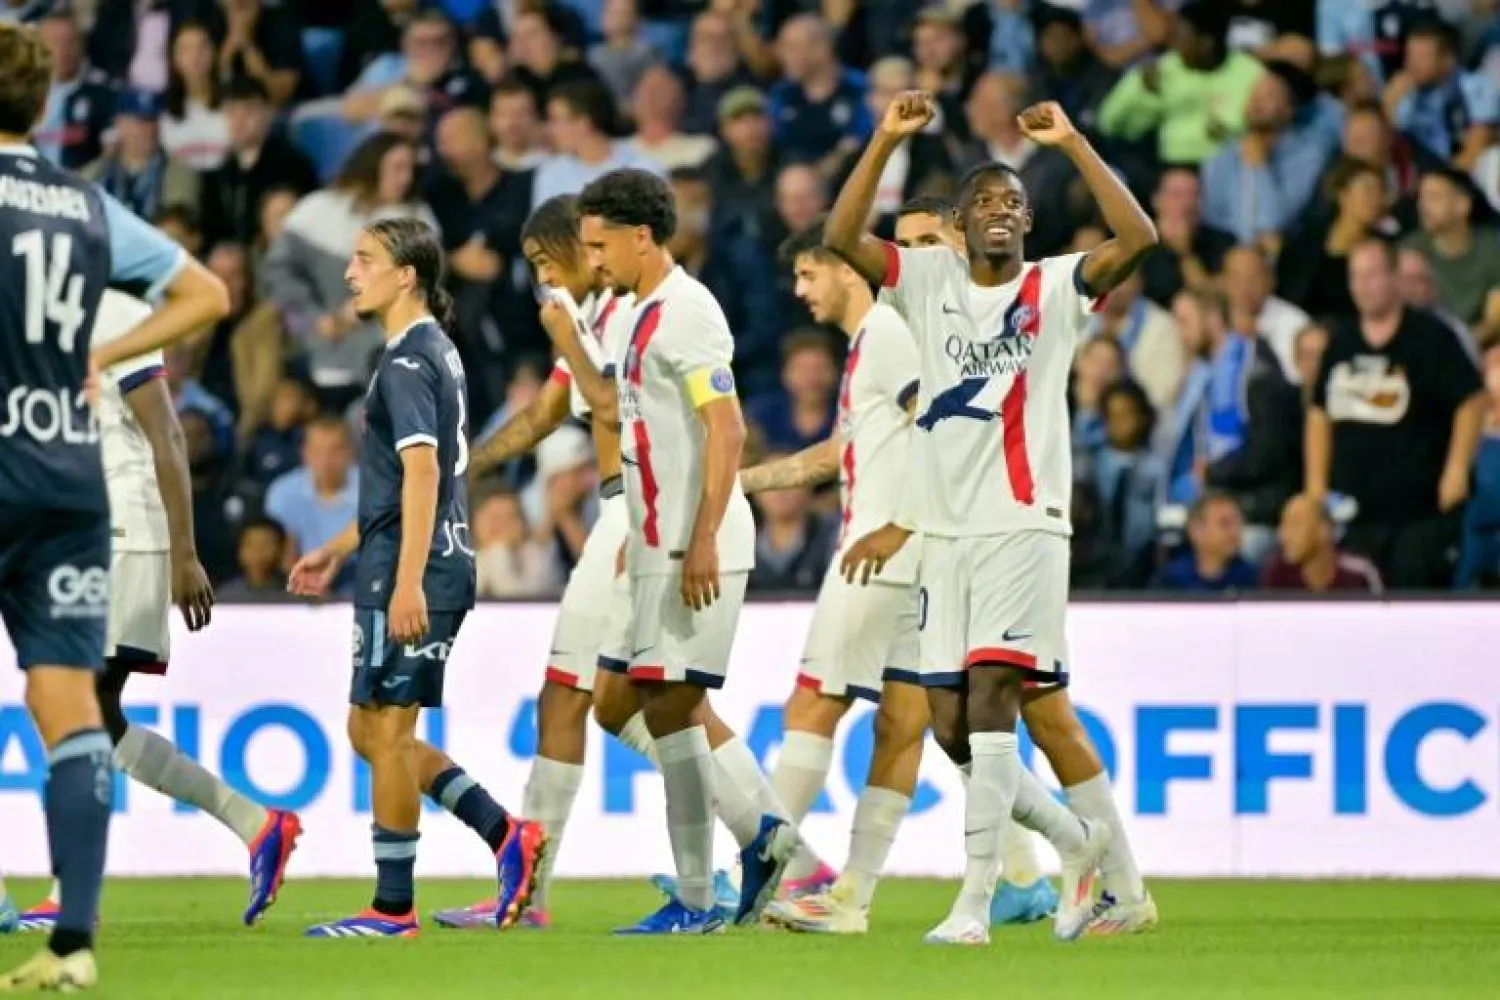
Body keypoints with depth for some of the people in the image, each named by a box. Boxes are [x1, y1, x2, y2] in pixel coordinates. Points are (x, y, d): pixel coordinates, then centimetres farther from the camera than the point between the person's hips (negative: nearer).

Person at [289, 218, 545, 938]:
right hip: (416, 567, 10)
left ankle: (393, 908, 3)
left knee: (384, 730, -3)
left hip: (409, 575, -10)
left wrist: (408, 581, -27)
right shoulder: (435, 352, 18)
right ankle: (506, 836, 9)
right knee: (374, 733, 13)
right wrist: (337, 552, 30)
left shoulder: (407, 361, -13)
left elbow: (421, 473, -22)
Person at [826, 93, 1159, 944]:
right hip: (944, 530, 5)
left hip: (1022, 523, -5)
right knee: (952, 721, 5)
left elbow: (1139, 237, -13)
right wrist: (888, 141, -4)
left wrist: (1072, 143, -13)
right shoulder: (931, 279, 13)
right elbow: (842, 237, 4)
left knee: (991, 697, -17)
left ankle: (975, 903, -19)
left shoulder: (1054, 288, 2)